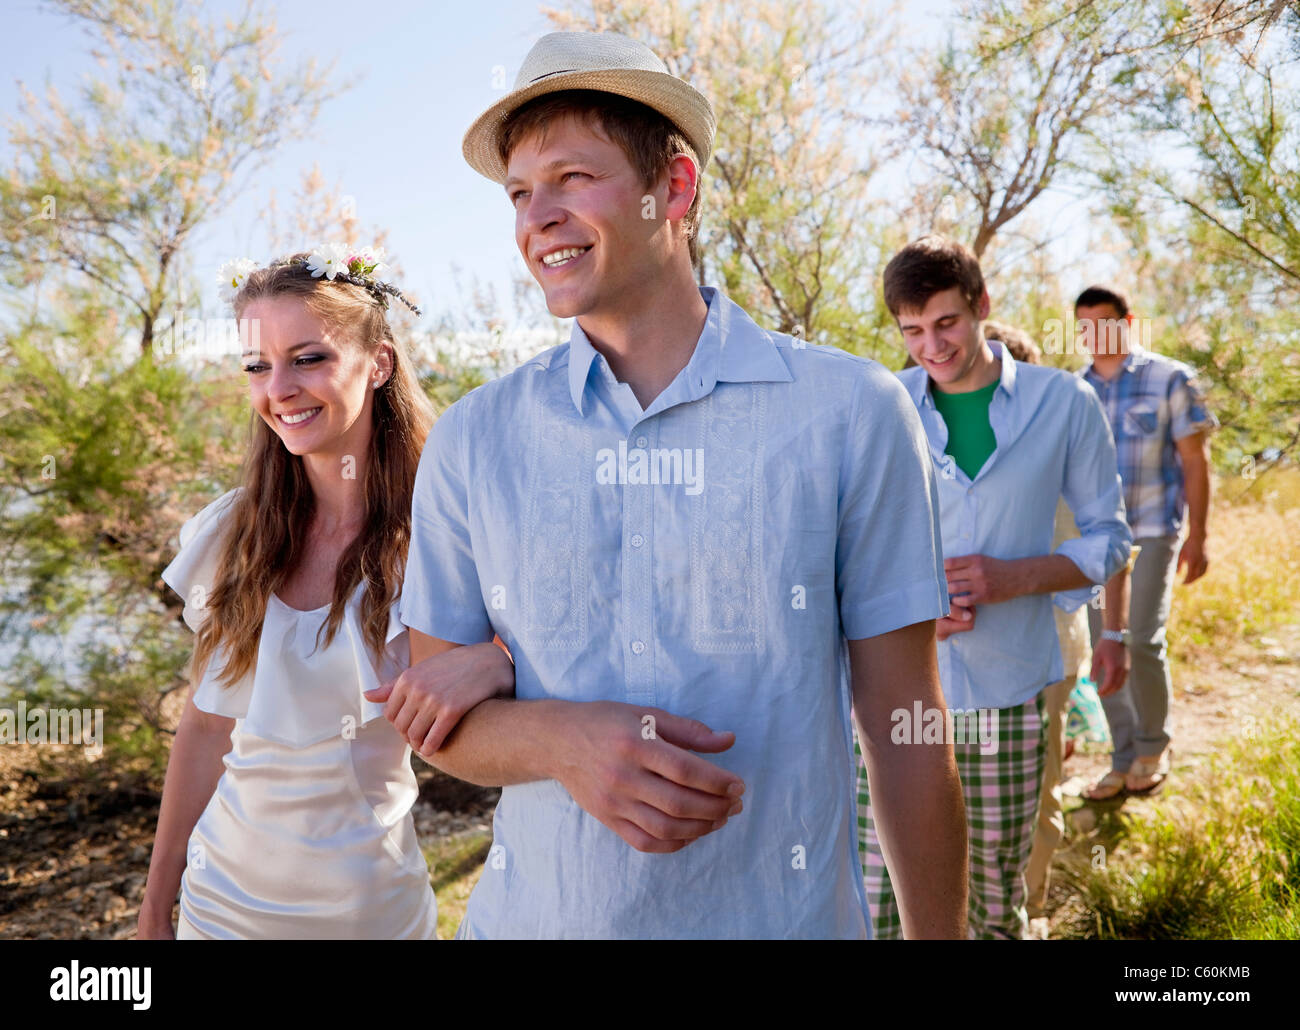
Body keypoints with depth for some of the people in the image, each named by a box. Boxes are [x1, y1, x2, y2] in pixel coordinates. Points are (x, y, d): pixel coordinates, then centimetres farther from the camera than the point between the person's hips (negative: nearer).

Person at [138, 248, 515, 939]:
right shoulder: (234, 534, -5)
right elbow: (206, 726, 3)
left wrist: (497, 664, -38)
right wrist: (156, 908, 7)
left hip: (368, 905, -2)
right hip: (221, 899, 3)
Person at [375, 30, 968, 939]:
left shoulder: (851, 413, -10)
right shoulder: (472, 440, -4)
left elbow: (906, 730, -6)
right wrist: (558, 740, -18)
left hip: (781, 916, -1)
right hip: (531, 914, 2)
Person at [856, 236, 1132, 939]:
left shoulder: (1064, 403, 0)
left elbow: (1107, 536, 6)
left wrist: (1017, 576, -13)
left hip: (1008, 697, 0)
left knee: (998, 902, 14)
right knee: (880, 904, 2)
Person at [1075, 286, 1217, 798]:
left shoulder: (1169, 379, -2)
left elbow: (1195, 462, -2)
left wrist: (1197, 536, -6)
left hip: (1154, 530, -4)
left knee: (1141, 638, -14)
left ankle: (1153, 746, 11)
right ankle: (1124, 759, 18)